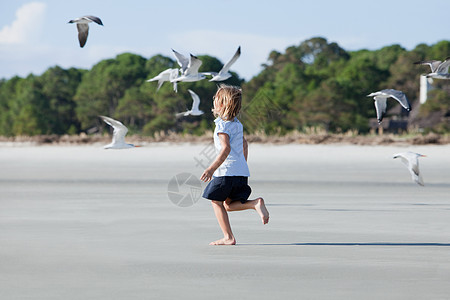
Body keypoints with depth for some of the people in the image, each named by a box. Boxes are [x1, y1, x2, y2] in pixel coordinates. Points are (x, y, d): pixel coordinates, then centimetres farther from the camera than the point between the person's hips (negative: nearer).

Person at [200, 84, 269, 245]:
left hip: (226, 171, -8)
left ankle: (228, 237, 0)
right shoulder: (237, 123, 16)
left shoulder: (222, 125, -12)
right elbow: (244, 144, 25)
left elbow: (226, 148, -23)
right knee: (228, 205, 14)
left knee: (216, 202, 3)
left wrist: (212, 168, -24)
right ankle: (256, 203, -8)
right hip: (241, 171, 9)